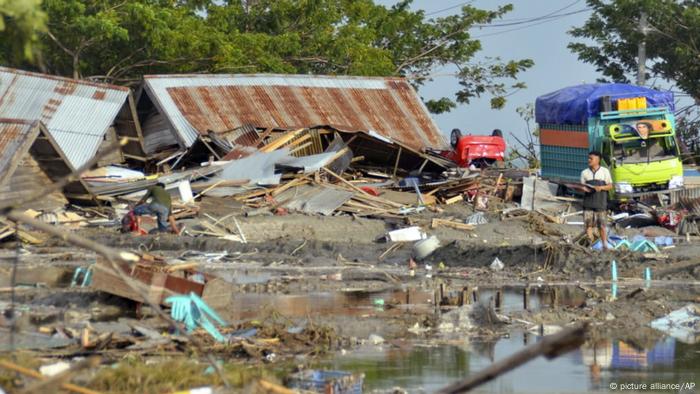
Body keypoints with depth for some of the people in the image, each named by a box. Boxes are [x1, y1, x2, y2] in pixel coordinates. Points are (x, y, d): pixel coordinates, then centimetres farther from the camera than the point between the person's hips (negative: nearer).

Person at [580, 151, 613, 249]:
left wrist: (601, 187, -14)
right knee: (589, 225, -2)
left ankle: (605, 246, 11)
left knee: (602, 226, 2)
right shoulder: (585, 173, 7)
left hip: (601, 204, -1)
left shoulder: (605, 171, 3)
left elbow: (610, 186, 4)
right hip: (588, 203, 1)